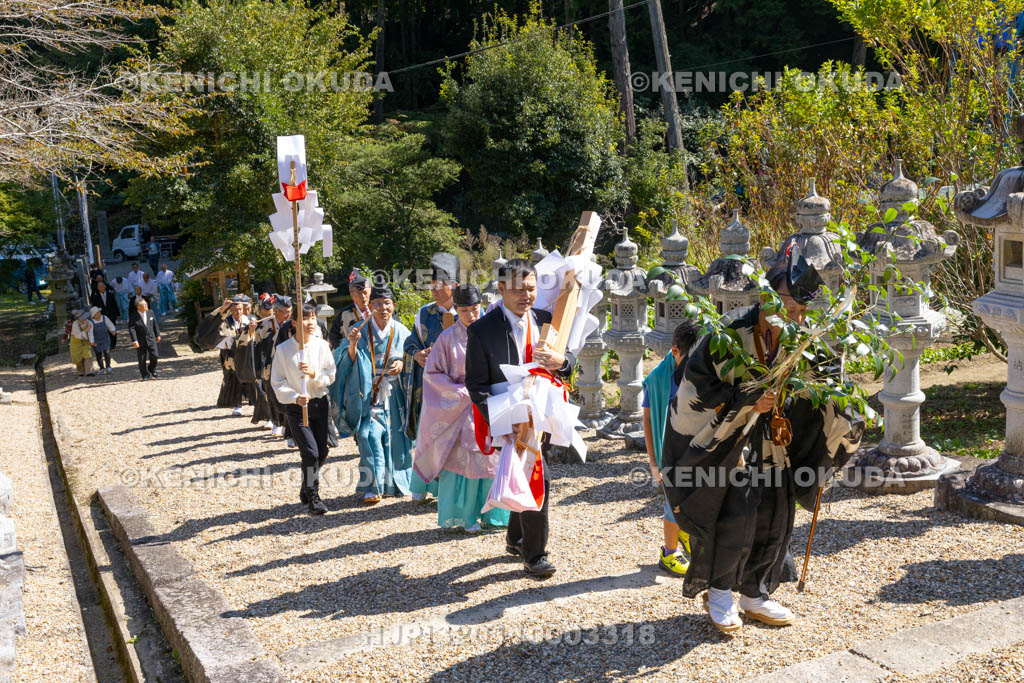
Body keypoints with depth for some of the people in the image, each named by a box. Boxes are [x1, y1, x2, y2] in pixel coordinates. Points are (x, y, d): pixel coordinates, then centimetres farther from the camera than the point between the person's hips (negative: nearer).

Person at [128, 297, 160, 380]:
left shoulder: (150, 313, 1)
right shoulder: (134, 317, -13)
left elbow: (155, 324, 11)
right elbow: (131, 328, -17)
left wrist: (157, 335, 14)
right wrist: (134, 340, -25)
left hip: (151, 339, 3)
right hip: (140, 341, -3)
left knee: (155, 355, -6)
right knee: (142, 359, 4)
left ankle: (152, 370, 19)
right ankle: (145, 375, 20)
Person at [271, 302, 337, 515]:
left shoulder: (322, 345, -2)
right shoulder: (283, 349, -8)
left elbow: (331, 376, 0)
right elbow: (277, 382, -4)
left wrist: (314, 373, -19)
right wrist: (295, 397, -18)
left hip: (319, 403, 3)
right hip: (296, 407, -3)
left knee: (322, 452, 10)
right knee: (310, 452, -12)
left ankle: (307, 489, 35)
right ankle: (313, 498, 4)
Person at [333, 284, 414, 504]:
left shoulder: (401, 332, 4)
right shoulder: (362, 331, 0)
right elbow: (351, 362, -4)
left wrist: (402, 364, -13)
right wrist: (353, 344, -23)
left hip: (394, 393, 2)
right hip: (369, 393, -2)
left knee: (395, 438, 6)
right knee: (370, 436, -13)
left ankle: (393, 483, 23)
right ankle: (372, 487, -9)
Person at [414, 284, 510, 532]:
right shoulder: (448, 338, -5)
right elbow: (432, 373, -4)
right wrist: (463, 391, -12)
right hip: (458, 408, -3)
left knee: (492, 457, 3)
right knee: (462, 459, 0)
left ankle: (493, 513, 17)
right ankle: (464, 516, 13)